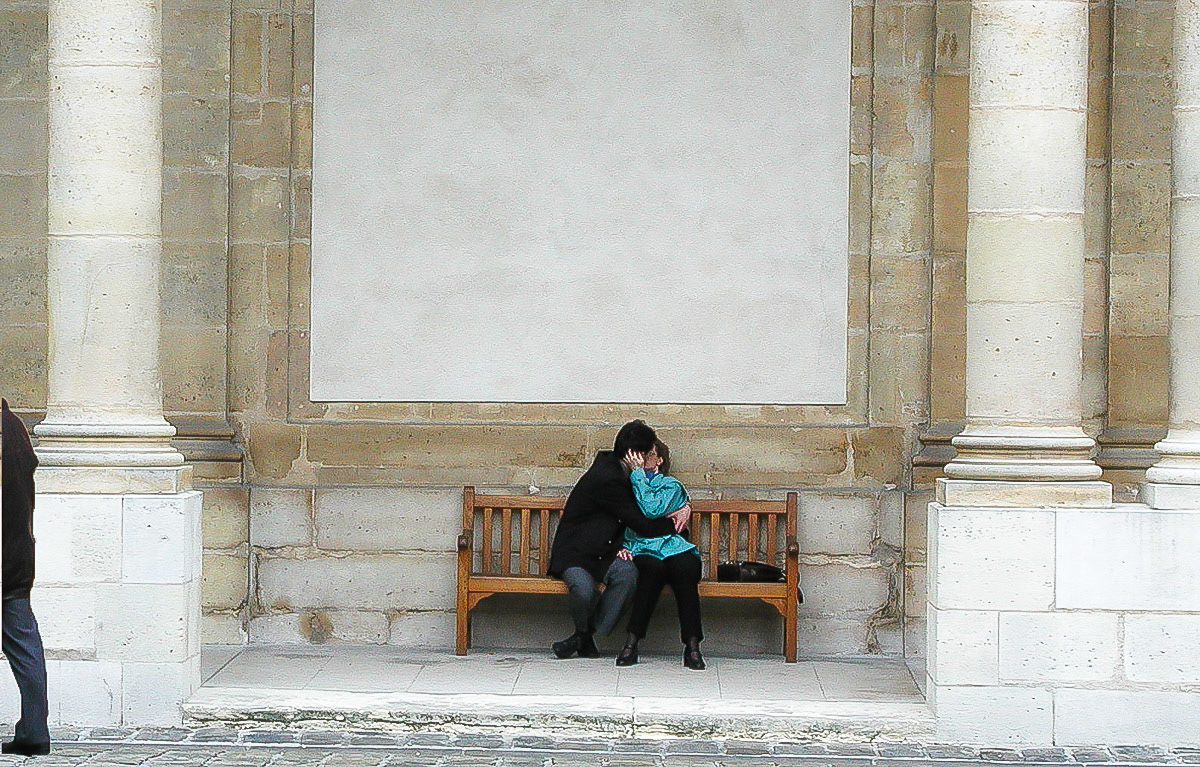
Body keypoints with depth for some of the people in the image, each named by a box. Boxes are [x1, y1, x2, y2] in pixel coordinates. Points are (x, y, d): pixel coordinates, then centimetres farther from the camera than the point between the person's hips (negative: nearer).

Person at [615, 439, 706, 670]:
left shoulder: (671, 486, 14)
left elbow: (653, 510, -8)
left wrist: (638, 474, -2)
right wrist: (619, 546, -1)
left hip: (672, 546, 0)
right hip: (641, 552, 0)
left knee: (685, 568, -36)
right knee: (653, 568, -37)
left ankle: (692, 646, -37)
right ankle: (631, 644, -40)